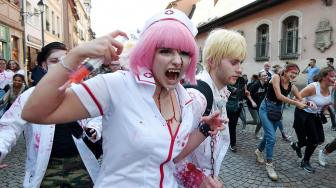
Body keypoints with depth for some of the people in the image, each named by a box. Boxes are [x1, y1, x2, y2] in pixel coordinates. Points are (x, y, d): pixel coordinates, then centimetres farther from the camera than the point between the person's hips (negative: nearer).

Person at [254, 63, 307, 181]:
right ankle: (269, 164, 3)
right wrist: (295, 103, -27)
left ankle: (258, 151, 44)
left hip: (278, 110, 6)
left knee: (269, 135, 16)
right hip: (266, 109, -6)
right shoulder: (276, 77, -15)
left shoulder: (292, 86, 0)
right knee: (272, 137, -12)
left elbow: (300, 100, 1)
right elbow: (279, 96, -24)